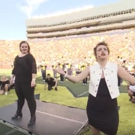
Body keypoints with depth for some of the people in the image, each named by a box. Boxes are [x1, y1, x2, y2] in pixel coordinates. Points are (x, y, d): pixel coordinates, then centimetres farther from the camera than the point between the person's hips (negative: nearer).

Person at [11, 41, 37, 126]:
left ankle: (33, 116, 13)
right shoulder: (17, 57, 14)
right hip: (18, 82, 7)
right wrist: (12, 77, 20)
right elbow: (15, 68, 22)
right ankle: (19, 112, 41)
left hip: (28, 82, -7)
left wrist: (33, 79, -28)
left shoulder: (30, 57, -9)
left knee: (30, 98, -1)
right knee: (20, 97, 20)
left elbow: (34, 68, -19)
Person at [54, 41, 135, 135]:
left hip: (110, 107, 0)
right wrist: (64, 74, -23)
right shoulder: (91, 69, -7)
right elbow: (76, 79, -10)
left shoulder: (115, 67, -8)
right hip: (94, 107, 1)